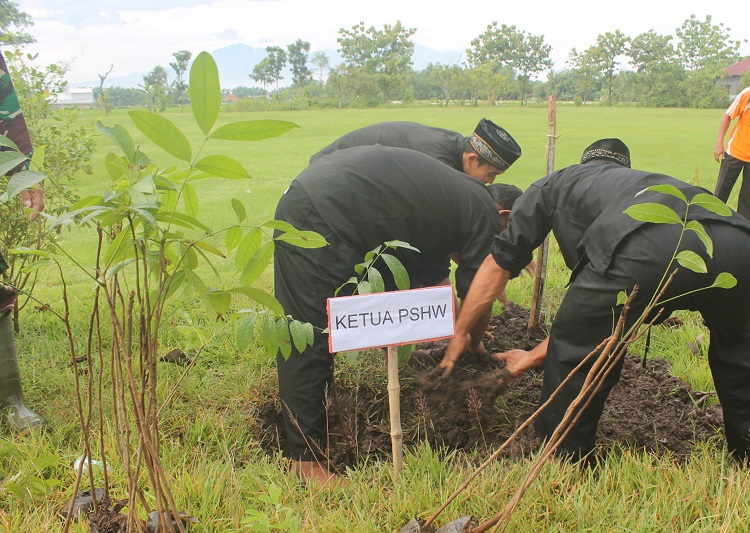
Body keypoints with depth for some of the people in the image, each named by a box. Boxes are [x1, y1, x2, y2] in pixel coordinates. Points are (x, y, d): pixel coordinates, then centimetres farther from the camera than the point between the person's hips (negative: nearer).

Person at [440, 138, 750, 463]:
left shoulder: (559, 182, 34)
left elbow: (500, 261, 32)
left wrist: (462, 334, 44)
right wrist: (535, 356, 51)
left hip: (647, 251, -6)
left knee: (575, 356, 17)